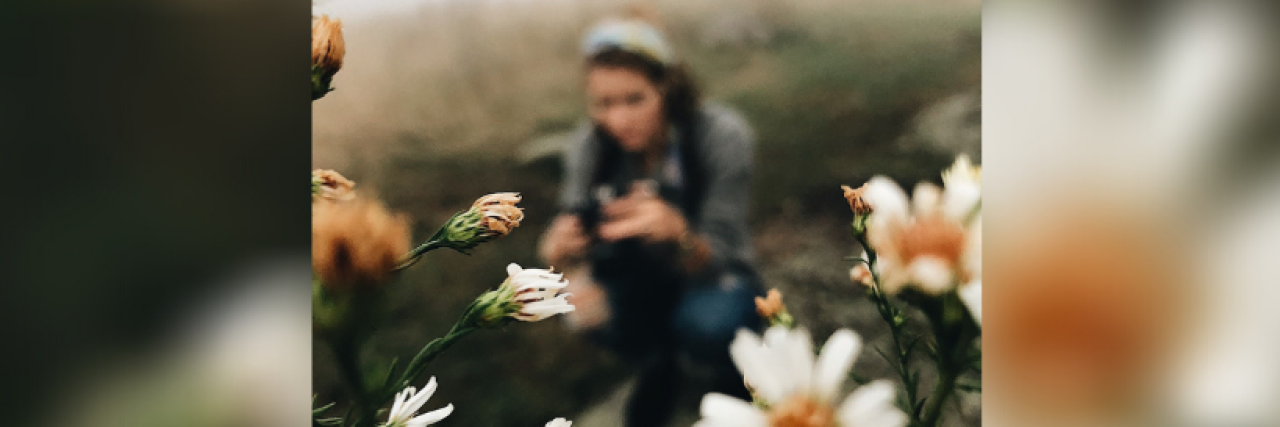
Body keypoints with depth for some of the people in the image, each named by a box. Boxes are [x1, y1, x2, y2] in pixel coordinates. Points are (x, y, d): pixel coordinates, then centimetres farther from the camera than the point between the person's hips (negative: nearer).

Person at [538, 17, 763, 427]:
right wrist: (562, 252, -45)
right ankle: (657, 362, 4)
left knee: (705, 322, -36)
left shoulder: (722, 134, -26)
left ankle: (731, 373, 2)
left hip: (711, 278, -2)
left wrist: (678, 232, -51)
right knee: (594, 308, -31)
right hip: (638, 279, 3)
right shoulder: (590, 144, -17)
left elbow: (717, 255, -28)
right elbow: (572, 232, -20)